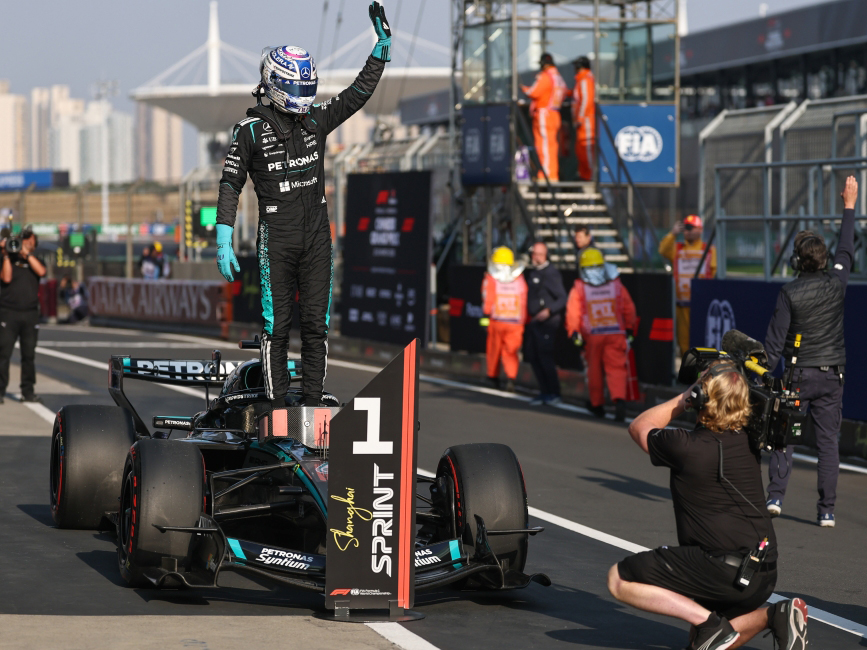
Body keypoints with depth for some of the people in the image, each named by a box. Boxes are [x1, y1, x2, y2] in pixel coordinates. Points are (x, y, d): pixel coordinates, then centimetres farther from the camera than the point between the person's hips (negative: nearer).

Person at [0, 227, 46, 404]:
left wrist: (26, 253, -11)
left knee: (29, 354, 4)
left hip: (30, 314, 3)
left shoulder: (35, 260, 13)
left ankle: (28, 391, 10)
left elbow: (41, 271, -8)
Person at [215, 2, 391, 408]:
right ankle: (277, 409, 3)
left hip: (317, 237, 4)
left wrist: (383, 45, 0)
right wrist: (223, 241, -9)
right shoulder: (251, 130, -5)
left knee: (316, 325, 4)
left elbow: (359, 92, 9)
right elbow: (230, 184, -3)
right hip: (277, 239, -4)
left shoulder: (316, 120, 8)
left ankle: (313, 406, 9)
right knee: (276, 326, -2)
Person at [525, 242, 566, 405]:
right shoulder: (532, 272, 14)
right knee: (533, 356, 8)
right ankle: (544, 392, 16)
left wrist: (549, 311, -27)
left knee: (545, 357, -7)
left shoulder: (551, 273, -11)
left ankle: (554, 393, 3)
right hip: (533, 322, 9)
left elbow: (562, 298, -15)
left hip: (546, 322, -8)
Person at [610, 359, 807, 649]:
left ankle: (708, 622, -9)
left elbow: (639, 427, 9)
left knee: (618, 579, 2)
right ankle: (773, 615, 2)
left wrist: (683, 399, 15)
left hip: (720, 569, -8)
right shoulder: (749, 441, 5)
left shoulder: (686, 447, -13)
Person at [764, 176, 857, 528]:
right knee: (828, 440, 2)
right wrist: (849, 207, 26)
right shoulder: (836, 284, -2)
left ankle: (775, 496, -3)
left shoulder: (789, 293, -10)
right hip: (831, 375, 2)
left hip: (798, 375, -2)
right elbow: (846, 251, 16)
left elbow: (775, 340, -9)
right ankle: (826, 510, 1)